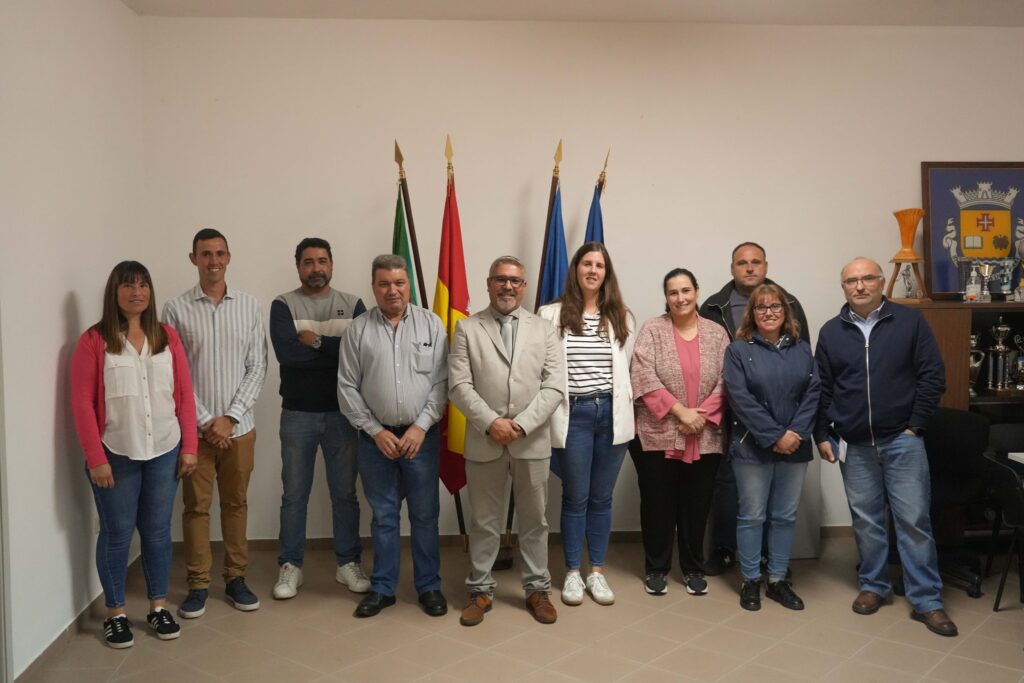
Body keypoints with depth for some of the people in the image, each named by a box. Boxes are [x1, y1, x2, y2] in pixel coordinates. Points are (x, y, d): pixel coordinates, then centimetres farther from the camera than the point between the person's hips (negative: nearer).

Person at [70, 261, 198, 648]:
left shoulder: (167, 337, 4)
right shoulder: (93, 341, -5)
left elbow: (184, 394, 5)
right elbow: (82, 403, -7)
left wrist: (189, 446, 1)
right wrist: (95, 458, -11)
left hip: (164, 452, 3)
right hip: (116, 454, -3)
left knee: (157, 530, 12)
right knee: (117, 533, 8)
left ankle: (158, 607, 26)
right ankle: (115, 613, 23)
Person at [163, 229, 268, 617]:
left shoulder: (249, 307, 1)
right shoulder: (177, 309, -4)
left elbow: (258, 368, -1)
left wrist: (231, 417, -9)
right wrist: (205, 420, -10)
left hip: (239, 427, 2)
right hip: (194, 427, -1)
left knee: (236, 503, 11)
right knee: (196, 506, 7)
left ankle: (235, 578, 23)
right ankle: (198, 584, 19)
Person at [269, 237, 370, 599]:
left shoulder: (351, 304, 4)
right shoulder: (283, 305, -1)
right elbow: (286, 353, -17)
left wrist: (316, 341, -14)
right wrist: (337, 348, -13)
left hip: (343, 412, 1)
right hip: (298, 414, -1)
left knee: (345, 492, 10)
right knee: (294, 495, 9)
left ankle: (348, 562, 23)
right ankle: (290, 566, 22)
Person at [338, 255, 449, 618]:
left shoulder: (431, 323, 0)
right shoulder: (357, 329, 0)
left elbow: (442, 381, -3)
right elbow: (347, 388, 0)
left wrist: (421, 426, -11)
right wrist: (375, 431, -7)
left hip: (421, 435, 0)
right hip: (375, 438, 1)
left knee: (425, 516, 9)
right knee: (383, 517, 11)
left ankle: (429, 587, 23)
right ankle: (382, 588, 24)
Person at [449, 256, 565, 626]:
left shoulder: (544, 329, 6)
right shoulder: (467, 328, 2)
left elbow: (554, 386, -2)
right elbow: (459, 385, -5)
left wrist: (522, 424, -13)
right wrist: (490, 422, -16)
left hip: (532, 441, 1)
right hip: (483, 440, -1)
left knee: (534, 520, 12)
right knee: (484, 522, 10)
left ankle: (537, 589, 26)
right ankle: (480, 590, 24)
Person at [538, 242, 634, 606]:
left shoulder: (621, 317, 7)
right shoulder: (552, 315, -4)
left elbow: (626, 370, 11)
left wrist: (629, 414, 8)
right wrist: (547, 416, -6)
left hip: (611, 414, 3)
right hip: (573, 415, -3)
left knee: (602, 498, 12)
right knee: (575, 498, 7)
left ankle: (597, 571, 24)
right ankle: (572, 573, 22)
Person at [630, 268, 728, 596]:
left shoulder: (716, 333, 6)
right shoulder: (652, 329, -2)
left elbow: (725, 382, 1)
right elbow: (644, 377, -12)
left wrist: (702, 415, -12)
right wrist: (680, 411, -16)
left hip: (705, 439, 2)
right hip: (657, 436, -2)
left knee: (696, 505, 11)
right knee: (658, 504, 7)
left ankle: (693, 568, 27)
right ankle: (655, 568, 23)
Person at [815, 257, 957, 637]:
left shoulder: (910, 322, -2)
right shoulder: (831, 332, 5)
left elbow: (933, 377, -2)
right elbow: (821, 389, 7)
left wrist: (915, 425, -6)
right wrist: (822, 435, 3)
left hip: (902, 439, -2)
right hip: (854, 445, 2)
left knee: (914, 519, -1)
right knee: (866, 520, 10)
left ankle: (927, 600, 9)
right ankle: (873, 586, 26)